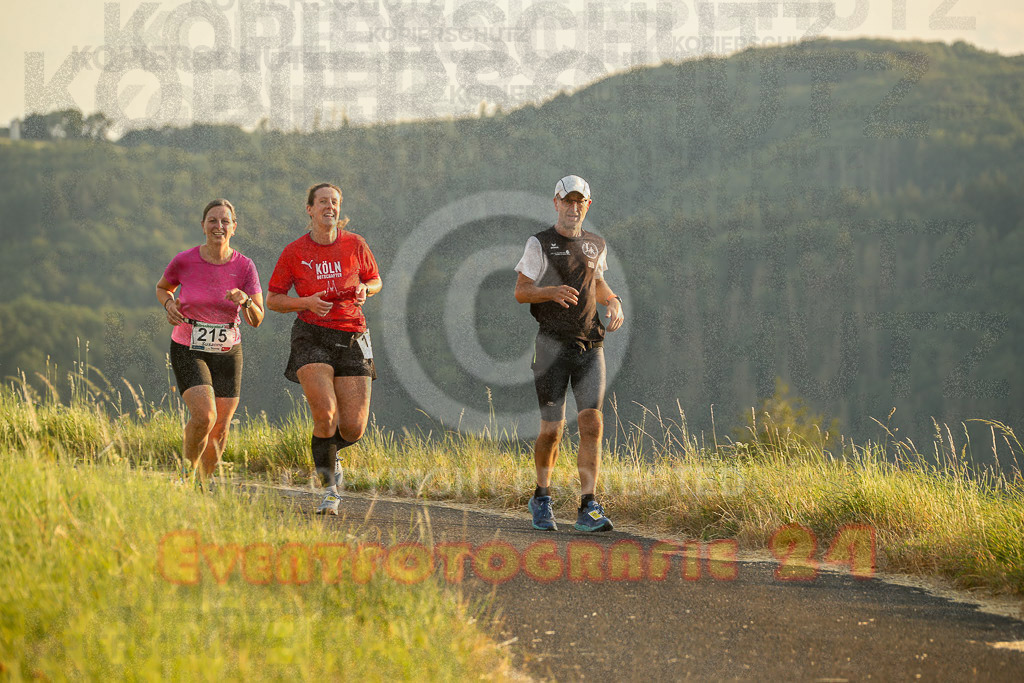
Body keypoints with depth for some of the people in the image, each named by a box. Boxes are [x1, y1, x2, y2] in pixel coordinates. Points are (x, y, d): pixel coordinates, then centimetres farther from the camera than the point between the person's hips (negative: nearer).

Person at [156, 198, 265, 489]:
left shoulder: (244, 266, -7)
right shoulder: (184, 261, -10)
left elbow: (256, 320, -8)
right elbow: (162, 288, 12)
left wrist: (245, 301, -28)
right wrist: (169, 304, -10)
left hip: (227, 353, 3)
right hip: (188, 352, -2)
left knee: (219, 430, 3)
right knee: (205, 416, -22)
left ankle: (203, 482, 28)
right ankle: (187, 473, 4)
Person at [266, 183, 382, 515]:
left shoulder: (354, 244, 3)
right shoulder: (294, 252, -1)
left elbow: (374, 280, 18)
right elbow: (273, 299, 5)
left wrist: (364, 290, -5)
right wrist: (307, 302, -13)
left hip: (352, 338, 2)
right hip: (312, 337, -2)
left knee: (353, 428, -4)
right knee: (326, 413, -22)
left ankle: (329, 452, 32)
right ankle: (330, 487, -4)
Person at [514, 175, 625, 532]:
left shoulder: (595, 245, 13)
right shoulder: (540, 244, -1)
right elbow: (520, 291, -4)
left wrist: (613, 302, 9)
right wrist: (552, 291, -23)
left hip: (590, 346, 3)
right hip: (554, 345, -3)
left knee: (592, 425, -11)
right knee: (552, 430, -2)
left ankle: (588, 509, -12)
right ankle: (541, 498, 22)